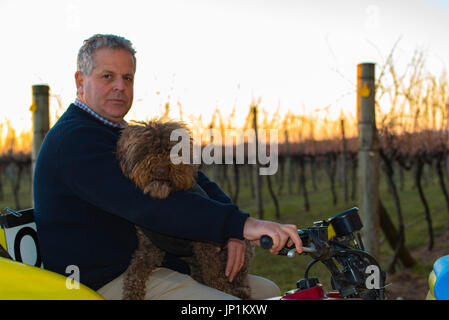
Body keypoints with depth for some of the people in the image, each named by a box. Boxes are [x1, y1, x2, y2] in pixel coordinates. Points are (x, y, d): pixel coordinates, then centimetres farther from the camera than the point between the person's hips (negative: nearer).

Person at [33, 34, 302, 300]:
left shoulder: (124, 135, 20)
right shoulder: (74, 139, -14)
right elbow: (148, 204, -29)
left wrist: (232, 232, -11)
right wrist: (240, 224, -36)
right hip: (110, 283, -10)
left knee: (267, 290, 8)